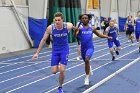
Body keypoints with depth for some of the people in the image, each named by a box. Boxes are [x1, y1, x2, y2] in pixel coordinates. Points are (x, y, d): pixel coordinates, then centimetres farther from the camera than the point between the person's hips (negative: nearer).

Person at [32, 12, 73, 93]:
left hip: (64, 50, -1)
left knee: (62, 70, -12)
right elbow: (43, 40, -7)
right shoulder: (50, 28, -19)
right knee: (54, 71, -3)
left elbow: (74, 27, 7)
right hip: (55, 50, 1)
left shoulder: (68, 26, -20)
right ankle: (59, 66, 35)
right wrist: (37, 53, -4)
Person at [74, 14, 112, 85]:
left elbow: (99, 34, 19)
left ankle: (87, 78, -16)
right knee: (86, 62, 20)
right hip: (83, 48, 1)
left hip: (90, 47, -1)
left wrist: (107, 37, 16)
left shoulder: (92, 28, 3)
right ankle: (89, 69, 58)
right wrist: (76, 31, -43)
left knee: (87, 60, -26)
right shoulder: (80, 28, -5)